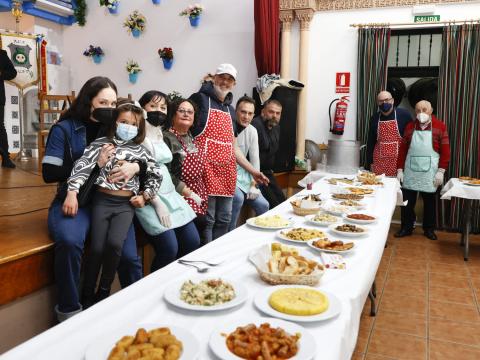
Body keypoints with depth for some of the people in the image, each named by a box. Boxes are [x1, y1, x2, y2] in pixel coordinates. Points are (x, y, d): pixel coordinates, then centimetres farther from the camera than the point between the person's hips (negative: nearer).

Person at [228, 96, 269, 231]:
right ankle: (229, 234, -9)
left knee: (263, 205, -2)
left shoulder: (252, 131, 2)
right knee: (238, 197, -30)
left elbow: (254, 158, 5)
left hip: (242, 174, 6)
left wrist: (254, 184, -1)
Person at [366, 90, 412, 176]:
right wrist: (370, 162, 10)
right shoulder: (375, 118, 8)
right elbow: (370, 141, 12)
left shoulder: (404, 115, -2)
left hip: (400, 160, -3)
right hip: (379, 162, 3)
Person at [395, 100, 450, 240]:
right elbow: (403, 149, 5)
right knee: (407, 201, 5)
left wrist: (441, 171, -9)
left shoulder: (440, 127, -2)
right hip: (410, 171, 2)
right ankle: (406, 227, 19)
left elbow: (445, 151, -4)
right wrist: (400, 169, 0)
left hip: (429, 172, -1)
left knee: (429, 201, 11)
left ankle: (429, 229, 25)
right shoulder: (410, 127, 5)